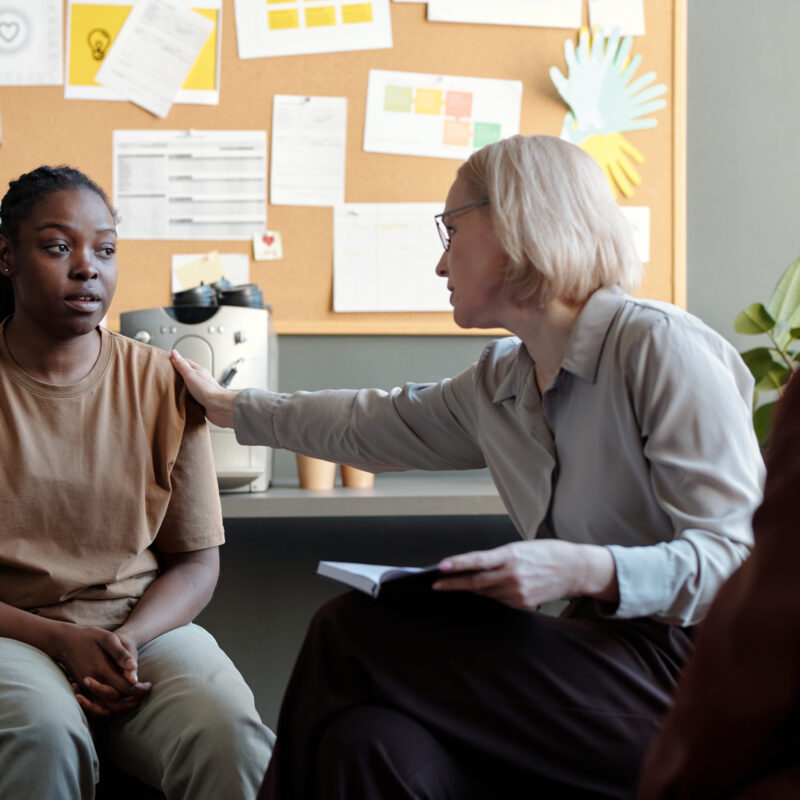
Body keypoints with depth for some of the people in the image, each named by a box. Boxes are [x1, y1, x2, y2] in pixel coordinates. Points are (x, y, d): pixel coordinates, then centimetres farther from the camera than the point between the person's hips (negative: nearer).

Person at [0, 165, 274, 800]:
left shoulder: (162, 383, 6)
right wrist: (64, 640, -17)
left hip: (144, 624, 2)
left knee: (228, 735, -28)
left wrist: (125, 641, -13)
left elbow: (198, 562, 7)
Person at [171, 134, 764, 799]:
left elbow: (736, 556, -16)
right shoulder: (499, 383, 13)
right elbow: (373, 424, 29)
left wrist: (587, 569, -30)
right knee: (369, 742, -22)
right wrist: (230, 407, 39)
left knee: (354, 636, -14)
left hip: (684, 670, -6)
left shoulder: (658, 345, -10)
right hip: (600, 653, 6)